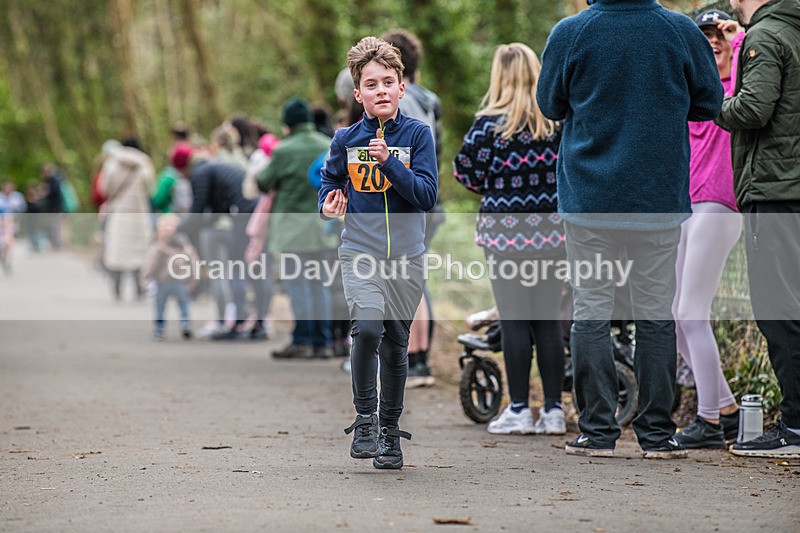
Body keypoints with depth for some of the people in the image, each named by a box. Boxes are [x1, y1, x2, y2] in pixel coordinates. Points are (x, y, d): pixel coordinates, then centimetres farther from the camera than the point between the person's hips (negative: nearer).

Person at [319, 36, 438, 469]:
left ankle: (389, 430, 24)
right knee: (368, 327, -23)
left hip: (406, 255, 1)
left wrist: (389, 162, -18)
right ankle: (364, 417, -6)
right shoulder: (346, 140, 3)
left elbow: (428, 195, -9)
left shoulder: (417, 134, -2)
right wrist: (329, 202, 0)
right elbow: (330, 179, 21)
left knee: (396, 344, 8)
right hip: (360, 253, -1)